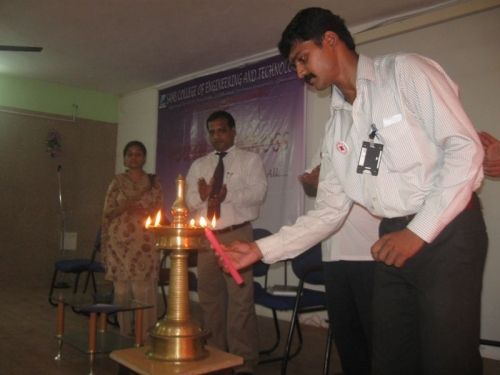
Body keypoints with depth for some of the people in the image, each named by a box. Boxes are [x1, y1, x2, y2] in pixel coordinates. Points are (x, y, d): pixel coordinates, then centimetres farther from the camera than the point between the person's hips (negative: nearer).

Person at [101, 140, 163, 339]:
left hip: (145, 243, -1)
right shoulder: (117, 181, 9)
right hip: (120, 242, 1)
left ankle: (145, 337, 2)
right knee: (121, 290, 5)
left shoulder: (153, 182, 8)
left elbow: (158, 211, 4)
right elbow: (107, 212, 6)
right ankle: (124, 334, 17)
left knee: (144, 291, -7)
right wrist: (125, 206, -11)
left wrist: (139, 209, -13)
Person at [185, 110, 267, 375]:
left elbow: (257, 193, -8)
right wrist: (203, 196, -13)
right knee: (209, 298, 9)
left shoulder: (250, 160, 6)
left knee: (240, 299, -7)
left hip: (237, 236, -4)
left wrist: (227, 196, -18)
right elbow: (187, 200, 8)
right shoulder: (198, 165, 18)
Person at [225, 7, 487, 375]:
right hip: (394, 240, 6)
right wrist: (263, 248, 2)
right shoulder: (336, 126, 13)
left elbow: (465, 147, -12)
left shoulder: (405, 71, -4)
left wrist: (419, 231, -16)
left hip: (447, 232, -6)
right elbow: (329, 211, 11)